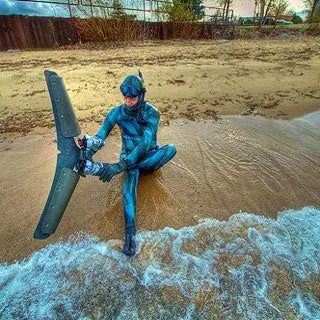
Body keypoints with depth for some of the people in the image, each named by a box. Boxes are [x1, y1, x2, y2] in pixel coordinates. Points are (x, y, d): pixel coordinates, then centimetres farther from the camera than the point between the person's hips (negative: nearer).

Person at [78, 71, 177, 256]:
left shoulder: (151, 113, -19)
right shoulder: (117, 112, -10)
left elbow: (145, 144, -32)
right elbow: (100, 137, -15)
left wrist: (120, 165, -44)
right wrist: (87, 153, -38)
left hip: (150, 156, 0)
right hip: (129, 156, 1)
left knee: (171, 149, -33)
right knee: (132, 175, -33)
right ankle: (130, 231, -41)